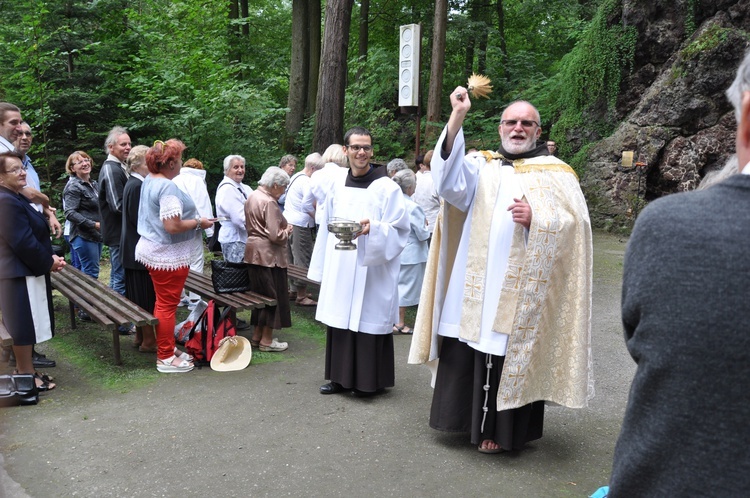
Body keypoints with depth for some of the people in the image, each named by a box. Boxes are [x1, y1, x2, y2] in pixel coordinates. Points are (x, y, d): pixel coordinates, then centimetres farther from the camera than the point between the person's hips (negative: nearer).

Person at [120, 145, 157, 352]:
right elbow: (140, 221, -22)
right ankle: (148, 341, 6)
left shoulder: (133, 184, 13)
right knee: (147, 297, -2)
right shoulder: (137, 186, -18)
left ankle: (140, 336, 26)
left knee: (139, 296, 16)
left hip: (133, 250, 10)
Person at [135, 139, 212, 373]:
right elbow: (172, 226, -28)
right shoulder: (168, 187, -23)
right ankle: (166, 358, 10)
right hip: (168, 255, -10)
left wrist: (193, 218, 16)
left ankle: (166, 348, 30)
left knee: (163, 303, 18)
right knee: (167, 306, 0)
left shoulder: (149, 181, 8)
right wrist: (199, 223, -14)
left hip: (154, 250, 10)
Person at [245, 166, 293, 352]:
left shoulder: (252, 197, 11)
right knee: (273, 295, 1)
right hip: (269, 255, -9)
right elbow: (276, 235, -24)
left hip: (254, 252, 10)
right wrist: (287, 231, -3)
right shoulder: (269, 203, -20)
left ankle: (257, 336, 25)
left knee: (260, 294, 17)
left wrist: (283, 228, 16)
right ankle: (266, 340, 7)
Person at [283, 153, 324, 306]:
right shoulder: (307, 182, -16)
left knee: (295, 257, 18)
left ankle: (294, 290, 27)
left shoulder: (295, 177, 15)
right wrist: (318, 217, -8)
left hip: (289, 221, 10)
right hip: (300, 224, -10)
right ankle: (301, 295, 2)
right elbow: (307, 206, -21)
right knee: (303, 259, -3)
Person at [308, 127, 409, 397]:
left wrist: (373, 228, -28)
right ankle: (341, 377, 25)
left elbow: (400, 231, -9)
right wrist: (322, 268, 14)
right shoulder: (337, 184, 8)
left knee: (368, 322, 1)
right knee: (340, 322, 10)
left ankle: (369, 381, 16)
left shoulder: (387, 187, -8)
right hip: (340, 270, 5)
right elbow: (327, 227, 13)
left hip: (371, 271, -5)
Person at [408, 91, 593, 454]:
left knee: (509, 353, 2)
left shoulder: (556, 173, 4)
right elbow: (449, 182, -11)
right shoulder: (481, 165, 10)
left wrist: (536, 219, -21)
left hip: (518, 287, -3)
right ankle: (467, 417, 27)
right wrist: (457, 117, -16)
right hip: (472, 284, 3)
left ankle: (500, 429, 20)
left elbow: (575, 226, -3)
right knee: (463, 353, 8)